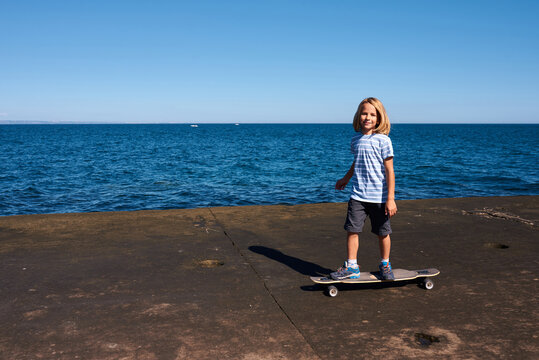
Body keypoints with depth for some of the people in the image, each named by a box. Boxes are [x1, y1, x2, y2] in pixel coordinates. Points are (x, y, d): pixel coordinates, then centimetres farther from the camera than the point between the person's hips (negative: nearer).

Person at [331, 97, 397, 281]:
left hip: (379, 197, -4)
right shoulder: (356, 139, 6)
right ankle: (351, 267, 15)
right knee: (352, 230, 2)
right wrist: (345, 179, 36)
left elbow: (389, 171, -10)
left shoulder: (383, 140, -9)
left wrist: (390, 199, -13)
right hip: (357, 195, 4)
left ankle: (385, 265, 29)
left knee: (383, 233, 9)